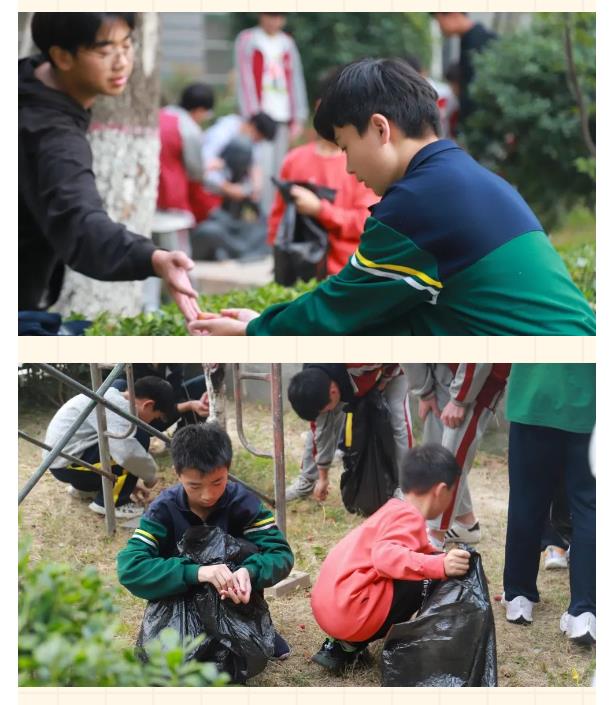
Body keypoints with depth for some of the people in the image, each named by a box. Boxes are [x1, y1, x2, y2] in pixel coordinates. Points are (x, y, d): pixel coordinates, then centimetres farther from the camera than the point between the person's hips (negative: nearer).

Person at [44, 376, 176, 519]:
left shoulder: (112, 397, 11)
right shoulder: (117, 406, -20)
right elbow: (127, 454, -31)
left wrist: (131, 483, 24)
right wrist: (150, 475, -13)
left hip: (62, 458, 10)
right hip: (67, 463, -10)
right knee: (139, 438, -18)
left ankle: (83, 488, 23)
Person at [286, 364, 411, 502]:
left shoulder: (357, 361, -49)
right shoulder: (315, 388, -28)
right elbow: (320, 428, -15)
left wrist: (381, 385, -23)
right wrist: (323, 478, -8)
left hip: (389, 372, -3)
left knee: (398, 423, -18)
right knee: (319, 424, -4)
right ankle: (307, 481, 12)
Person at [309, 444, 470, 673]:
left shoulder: (395, 509, 18)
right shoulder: (409, 517, -11)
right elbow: (385, 555, -31)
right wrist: (440, 566, -38)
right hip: (350, 612, -10)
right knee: (431, 578, -11)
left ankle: (338, 645, 13)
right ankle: (350, 646, -4)